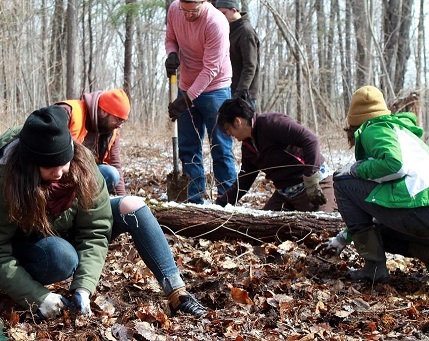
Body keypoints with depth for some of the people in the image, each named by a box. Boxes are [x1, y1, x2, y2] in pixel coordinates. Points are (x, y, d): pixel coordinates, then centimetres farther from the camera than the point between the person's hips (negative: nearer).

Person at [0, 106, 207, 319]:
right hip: (25, 246, -4)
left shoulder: (82, 166, -23)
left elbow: (95, 231, -22)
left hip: (67, 235, 4)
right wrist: (38, 298, -37)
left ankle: (177, 293, -21)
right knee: (63, 257, -39)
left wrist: (83, 287, -34)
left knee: (132, 206, -17)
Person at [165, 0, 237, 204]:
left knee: (221, 149, -3)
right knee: (188, 149, 7)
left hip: (214, 90, -6)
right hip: (186, 89, 6)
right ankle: (195, 201, 14)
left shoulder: (216, 22, -24)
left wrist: (187, 99, -26)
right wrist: (172, 54, -12)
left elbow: (210, 69, -24)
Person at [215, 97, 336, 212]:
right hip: (284, 193, 9)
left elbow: (311, 140, -27)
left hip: (315, 184, -9)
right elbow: (243, 181, 20)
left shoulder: (272, 122, -17)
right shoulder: (247, 145, 11)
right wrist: (220, 203, 12)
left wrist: (311, 182, -28)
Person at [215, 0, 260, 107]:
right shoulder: (231, 30, 15)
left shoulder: (246, 31, -12)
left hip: (244, 94, -8)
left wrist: (241, 92, -26)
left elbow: (250, 67, -18)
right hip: (230, 91, 8)